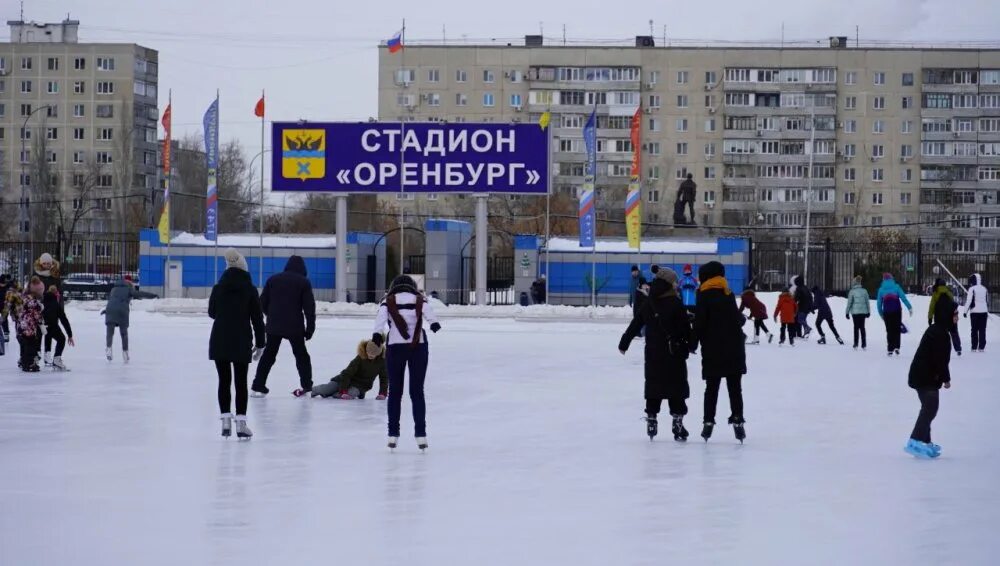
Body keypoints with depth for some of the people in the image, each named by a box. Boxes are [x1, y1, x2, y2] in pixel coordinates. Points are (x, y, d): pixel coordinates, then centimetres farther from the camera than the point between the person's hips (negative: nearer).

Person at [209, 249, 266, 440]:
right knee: (241, 382, 3)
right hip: (242, 342, -1)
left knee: (224, 380, 8)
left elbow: (212, 313, 11)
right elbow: (257, 318, -3)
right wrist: (260, 342, 5)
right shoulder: (250, 289, -4)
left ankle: (226, 419, 2)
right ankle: (241, 422, -2)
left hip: (219, 340, 1)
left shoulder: (218, 288, 0)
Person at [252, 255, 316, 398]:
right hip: (295, 326, -2)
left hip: (274, 325, 2)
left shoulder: (273, 279, 8)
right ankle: (306, 385, 7)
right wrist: (310, 328, 1)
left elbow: (263, 302, 9)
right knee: (301, 354, 12)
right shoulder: (304, 282, -1)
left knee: (269, 355, 12)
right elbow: (309, 307, -5)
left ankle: (258, 386, 8)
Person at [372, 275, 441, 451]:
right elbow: (428, 311, -10)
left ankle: (393, 434, 8)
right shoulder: (419, 299, 12)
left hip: (395, 346, 0)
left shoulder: (388, 301, 11)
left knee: (395, 390, 10)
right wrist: (434, 324, -26)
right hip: (418, 346, 0)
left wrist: (377, 335, -17)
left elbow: (381, 317, -7)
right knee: (417, 391, 7)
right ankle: (420, 434, 0)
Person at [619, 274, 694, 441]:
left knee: (653, 388, 13)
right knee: (676, 389, 1)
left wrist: (624, 343, 23)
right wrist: (691, 344, -1)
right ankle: (678, 423, -2)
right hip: (674, 354, -5)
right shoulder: (675, 303, -10)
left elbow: (634, 325, 13)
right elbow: (685, 327, -12)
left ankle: (651, 418, 14)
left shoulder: (648, 304, 6)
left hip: (653, 354, 5)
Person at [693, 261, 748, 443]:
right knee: (735, 388, 7)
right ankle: (737, 421, 0)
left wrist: (694, 342, 0)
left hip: (713, 351, -3)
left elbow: (699, 324, -13)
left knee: (711, 388, 6)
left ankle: (709, 422, 2)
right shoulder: (728, 294, 8)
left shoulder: (704, 296, -8)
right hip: (734, 349, 3)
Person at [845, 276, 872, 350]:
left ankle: (856, 344, 4)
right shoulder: (864, 291, 2)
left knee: (856, 327, 6)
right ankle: (864, 345, 6)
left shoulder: (852, 292, -8)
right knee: (862, 327, 9)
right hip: (863, 312, 3)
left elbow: (849, 303, -6)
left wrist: (847, 312, 2)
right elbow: (868, 302, 7)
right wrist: (868, 312, 16)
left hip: (855, 312, -3)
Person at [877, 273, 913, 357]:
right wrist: (910, 307, -5)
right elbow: (903, 298, -7)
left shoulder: (881, 289, 7)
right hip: (897, 311, -1)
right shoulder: (896, 287, 2)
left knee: (889, 330, 8)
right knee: (897, 329, 9)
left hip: (887, 312, 1)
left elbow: (879, 303, 10)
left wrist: (881, 314, 21)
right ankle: (896, 347, -7)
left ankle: (890, 350, 3)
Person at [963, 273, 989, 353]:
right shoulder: (984, 289, 11)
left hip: (975, 312, -4)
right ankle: (981, 347, 4)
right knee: (982, 330, 6)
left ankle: (974, 347, -1)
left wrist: (965, 311, -5)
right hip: (984, 311, 4)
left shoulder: (972, 289, -7)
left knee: (975, 330, 1)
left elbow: (968, 301, -12)